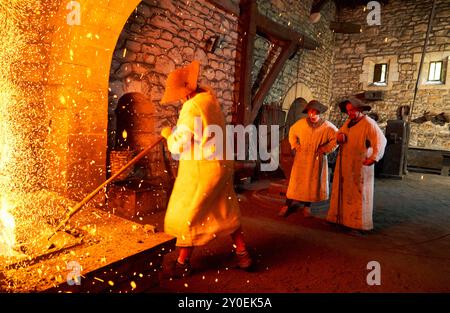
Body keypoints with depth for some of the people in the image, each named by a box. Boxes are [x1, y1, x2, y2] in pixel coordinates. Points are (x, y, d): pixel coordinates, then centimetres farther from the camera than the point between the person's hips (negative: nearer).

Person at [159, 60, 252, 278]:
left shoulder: (192, 107, -21)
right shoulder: (210, 97, 4)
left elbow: (179, 146, -18)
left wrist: (168, 134, 0)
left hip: (201, 170, -8)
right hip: (222, 165, 8)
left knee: (187, 215, 7)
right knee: (227, 213, 17)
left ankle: (183, 263, 20)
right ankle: (243, 255, 25)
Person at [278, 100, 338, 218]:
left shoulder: (327, 126, -11)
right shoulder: (301, 123, -5)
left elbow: (337, 138, -4)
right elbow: (292, 132, 13)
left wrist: (325, 149, -8)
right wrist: (295, 146, 4)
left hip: (317, 160, -1)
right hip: (301, 158, 1)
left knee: (313, 183, 8)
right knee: (295, 181, 2)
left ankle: (307, 206, 24)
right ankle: (287, 205, 12)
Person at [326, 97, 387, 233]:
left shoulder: (368, 123, -14)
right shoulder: (349, 121, 10)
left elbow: (381, 140, -22)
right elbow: (341, 132, 23)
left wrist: (374, 157, -37)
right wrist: (340, 135, -2)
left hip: (359, 165, -8)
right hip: (344, 164, 8)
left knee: (357, 194, -1)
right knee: (341, 191, 14)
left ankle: (358, 224, 9)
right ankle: (339, 218, 27)